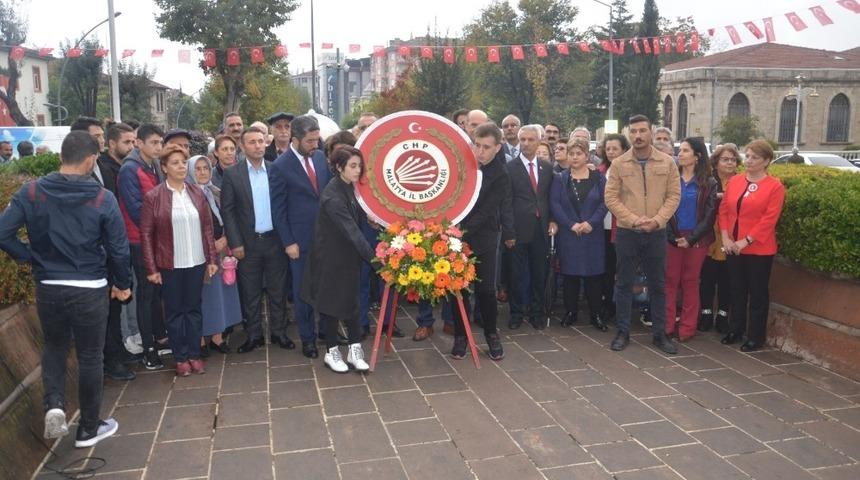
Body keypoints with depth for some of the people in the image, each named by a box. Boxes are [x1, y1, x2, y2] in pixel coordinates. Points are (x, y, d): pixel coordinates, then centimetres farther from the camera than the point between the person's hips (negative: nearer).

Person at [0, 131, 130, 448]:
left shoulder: (31, 192, -5)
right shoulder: (103, 198, -11)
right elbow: (118, 249, -8)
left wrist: (31, 258, 5)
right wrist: (122, 284, 7)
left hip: (48, 287, 2)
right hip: (90, 289, -2)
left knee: (54, 347, 25)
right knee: (90, 357, 10)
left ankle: (54, 404, 4)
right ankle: (89, 428, 22)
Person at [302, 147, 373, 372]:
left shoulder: (349, 187, 0)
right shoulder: (332, 196, -26)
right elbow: (352, 231, -32)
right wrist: (374, 258, -34)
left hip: (348, 255, 7)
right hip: (331, 257, -7)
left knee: (351, 300, 10)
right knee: (332, 302, 7)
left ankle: (355, 349, 18)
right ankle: (332, 352, 22)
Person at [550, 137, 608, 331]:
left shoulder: (598, 177, 4)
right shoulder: (560, 179, 4)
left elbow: (604, 202, -2)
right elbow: (554, 204, -4)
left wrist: (591, 223, -14)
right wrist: (571, 225, -13)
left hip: (593, 234, 0)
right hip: (568, 235, 0)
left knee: (593, 274, 2)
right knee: (570, 273, 4)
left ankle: (596, 314, 11)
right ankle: (570, 312, 15)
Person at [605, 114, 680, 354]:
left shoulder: (667, 162, 1)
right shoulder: (619, 164, -1)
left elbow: (673, 195, 0)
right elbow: (611, 198, -4)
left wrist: (657, 220, -14)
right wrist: (633, 220, -14)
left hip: (657, 233, 1)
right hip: (627, 232, -1)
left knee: (657, 284, 9)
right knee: (624, 283, 6)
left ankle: (660, 333, 20)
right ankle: (623, 332, 17)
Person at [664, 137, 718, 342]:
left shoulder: (708, 183, 1)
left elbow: (709, 215, -3)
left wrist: (691, 238, -11)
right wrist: (672, 236, -9)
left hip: (696, 239, -1)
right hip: (672, 238, 1)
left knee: (690, 282, 5)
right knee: (670, 281, 2)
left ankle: (687, 328, 12)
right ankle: (667, 325, 8)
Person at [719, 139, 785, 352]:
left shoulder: (775, 186, -8)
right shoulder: (734, 181, 7)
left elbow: (769, 219, -14)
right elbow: (724, 210, 6)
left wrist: (746, 241, -17)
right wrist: (725, 237, -5)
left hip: (759, 249, -5)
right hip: (733, 247, 5)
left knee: (758, 293, 6)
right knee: (737, 290, 15)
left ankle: (756, 336, 16)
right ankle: (735, 329, 28)